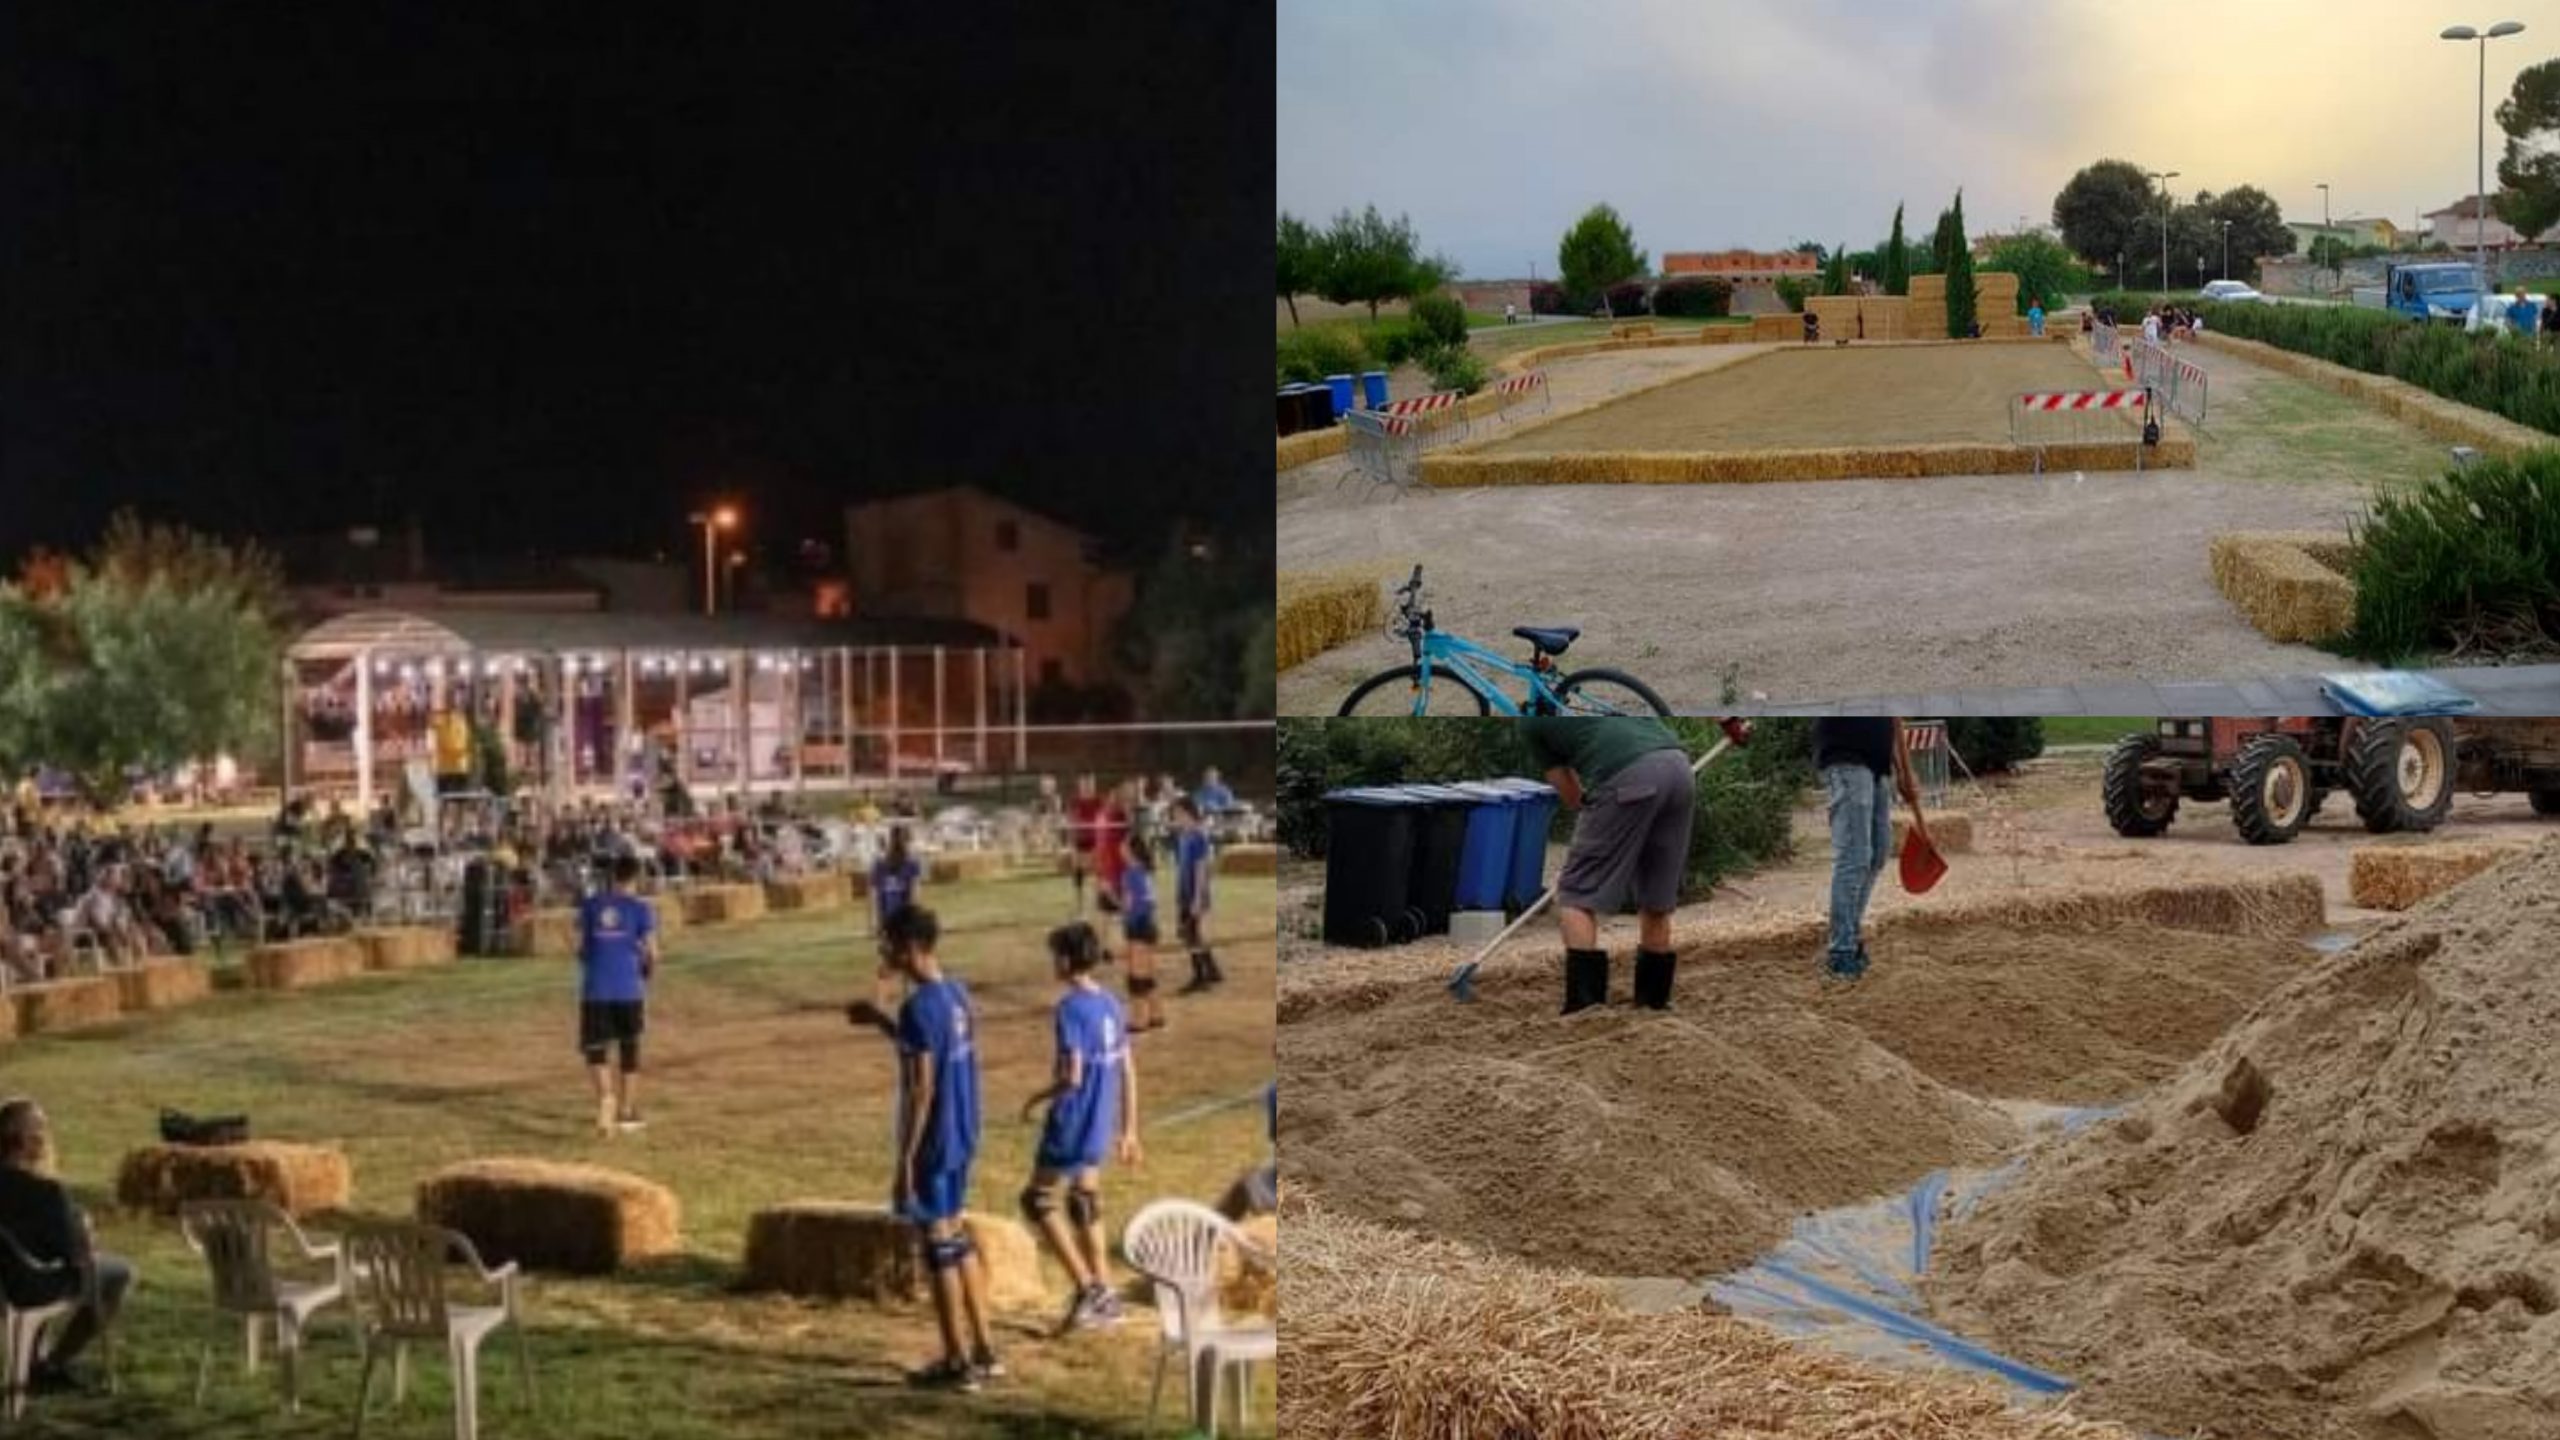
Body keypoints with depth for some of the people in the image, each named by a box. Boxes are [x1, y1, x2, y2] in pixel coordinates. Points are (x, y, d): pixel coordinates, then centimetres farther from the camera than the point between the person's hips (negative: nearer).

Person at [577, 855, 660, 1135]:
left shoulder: (589, 905, 4)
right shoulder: (641, 909, -2)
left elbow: (581, 948, 6)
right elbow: (651, 953, -4)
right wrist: (648, 975, 17)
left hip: (595, 989, 1)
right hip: (629, 989, -1)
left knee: (595, 1049, 4)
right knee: (629, 1049, 14)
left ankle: (606, 1095, -23)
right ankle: (627, 1111, 21)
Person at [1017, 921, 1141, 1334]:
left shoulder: (1070, 1008, -17)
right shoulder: (1111, 1005, 7)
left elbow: (1072, 1076, -23)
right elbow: (1128, 1072, 11)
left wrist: (1036, 1099, -5)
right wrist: (1128, 1129, 17)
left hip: (1071, 1126, -8)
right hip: (1099, 1128, 8)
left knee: (1037, 1199, 4)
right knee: (1085, 1205, 17)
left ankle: (1087, 1287, -2)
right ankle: (1104, 1297, 17)